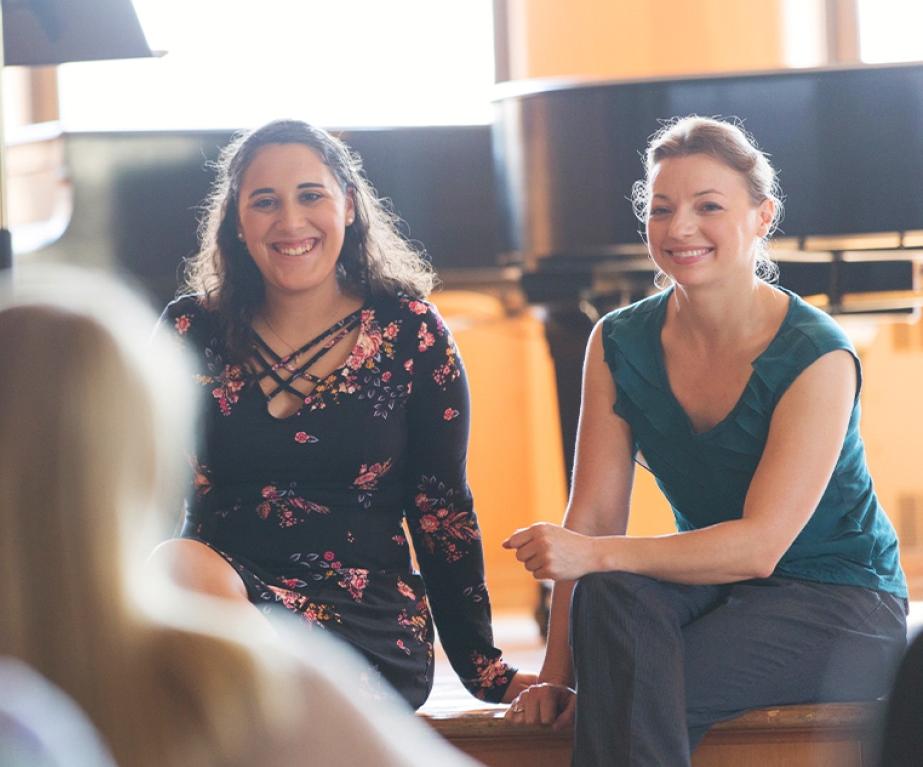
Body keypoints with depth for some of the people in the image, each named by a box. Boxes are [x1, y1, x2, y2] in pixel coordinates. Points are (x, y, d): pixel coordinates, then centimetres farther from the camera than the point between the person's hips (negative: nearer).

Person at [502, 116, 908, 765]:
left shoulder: (816, 358, -16)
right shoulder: (618, 344, 0)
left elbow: (760, 546, -23)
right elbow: (594, 515, -5)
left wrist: (592, 555, -33)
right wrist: (557, 674, -16)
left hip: (841, 602, -4)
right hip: (711, 583, 5)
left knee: (640, 690, -31)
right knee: (610, 597, -31)